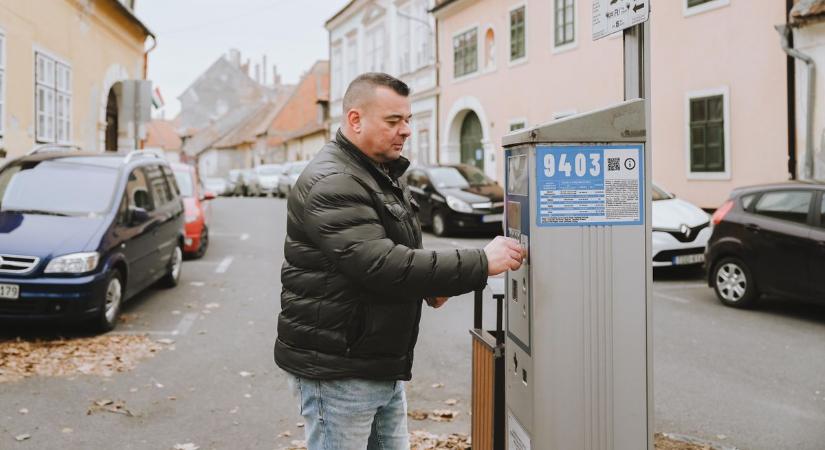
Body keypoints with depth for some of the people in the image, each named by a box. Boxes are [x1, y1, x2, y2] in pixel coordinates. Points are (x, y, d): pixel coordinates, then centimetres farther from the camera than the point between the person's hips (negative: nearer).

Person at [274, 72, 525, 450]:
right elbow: (381, 265, -29)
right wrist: (480, 263, -28)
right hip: (337, 369, -9)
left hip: (383, 366, 9)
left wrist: (430, 284, 2)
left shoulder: (384, 174, 13)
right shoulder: (331, 184, -20)